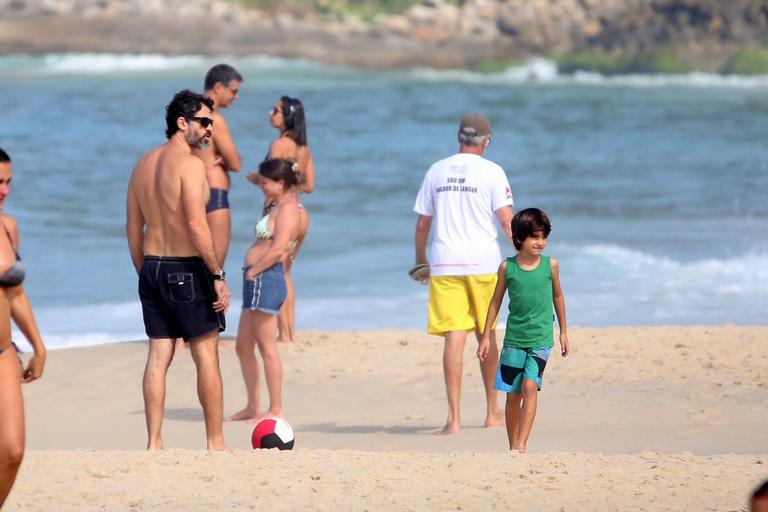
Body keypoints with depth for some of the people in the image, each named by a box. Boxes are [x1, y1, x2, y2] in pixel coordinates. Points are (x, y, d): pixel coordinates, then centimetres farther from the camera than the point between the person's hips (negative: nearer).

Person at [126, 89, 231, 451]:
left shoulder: (144, 164, 11)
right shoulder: (190, 163, -13)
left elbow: (133, 227, 13)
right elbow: (196, 225, -20)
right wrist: (218, 276, -17)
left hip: (152, 269, 7)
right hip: (187, 270, -7)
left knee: (158, 356, 8)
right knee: (207, 356, 1)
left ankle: (153, 442, 5)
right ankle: (215, 442, 4)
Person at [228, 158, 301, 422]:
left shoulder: (288, 208, -11)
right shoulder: (277, 206, 19)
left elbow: (278, 249, -20)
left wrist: (252, 271, -15)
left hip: (266, 279, -11)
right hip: (256, 281, 11)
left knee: (266, 346, -7)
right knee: (243, 346, 14)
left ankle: (276, 410, -3)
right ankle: (252, 407, 21)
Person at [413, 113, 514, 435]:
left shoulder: (437, 171, 9)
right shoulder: (492, 172, 0)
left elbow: (422, 223, 12)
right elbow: (506, 219, -9)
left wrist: (420, 261, 23)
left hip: (444, 263, 1)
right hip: (483, 263, -1)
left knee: (454, 338, -5)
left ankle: (454, 418, -15)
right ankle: (492, 411, 28)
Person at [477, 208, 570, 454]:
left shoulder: (550, 265, -2)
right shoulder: (507, 267, -3)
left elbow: (557, 296, 12)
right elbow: (496, 301, 7)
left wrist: (563, 332, 17)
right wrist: (486, 336, 7)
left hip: (541, 338, -1)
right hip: (514, 338, 1)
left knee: (530, 387, -16)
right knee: (513, 394, 6)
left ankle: (521, 445, -19)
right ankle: (512, 447, 17)